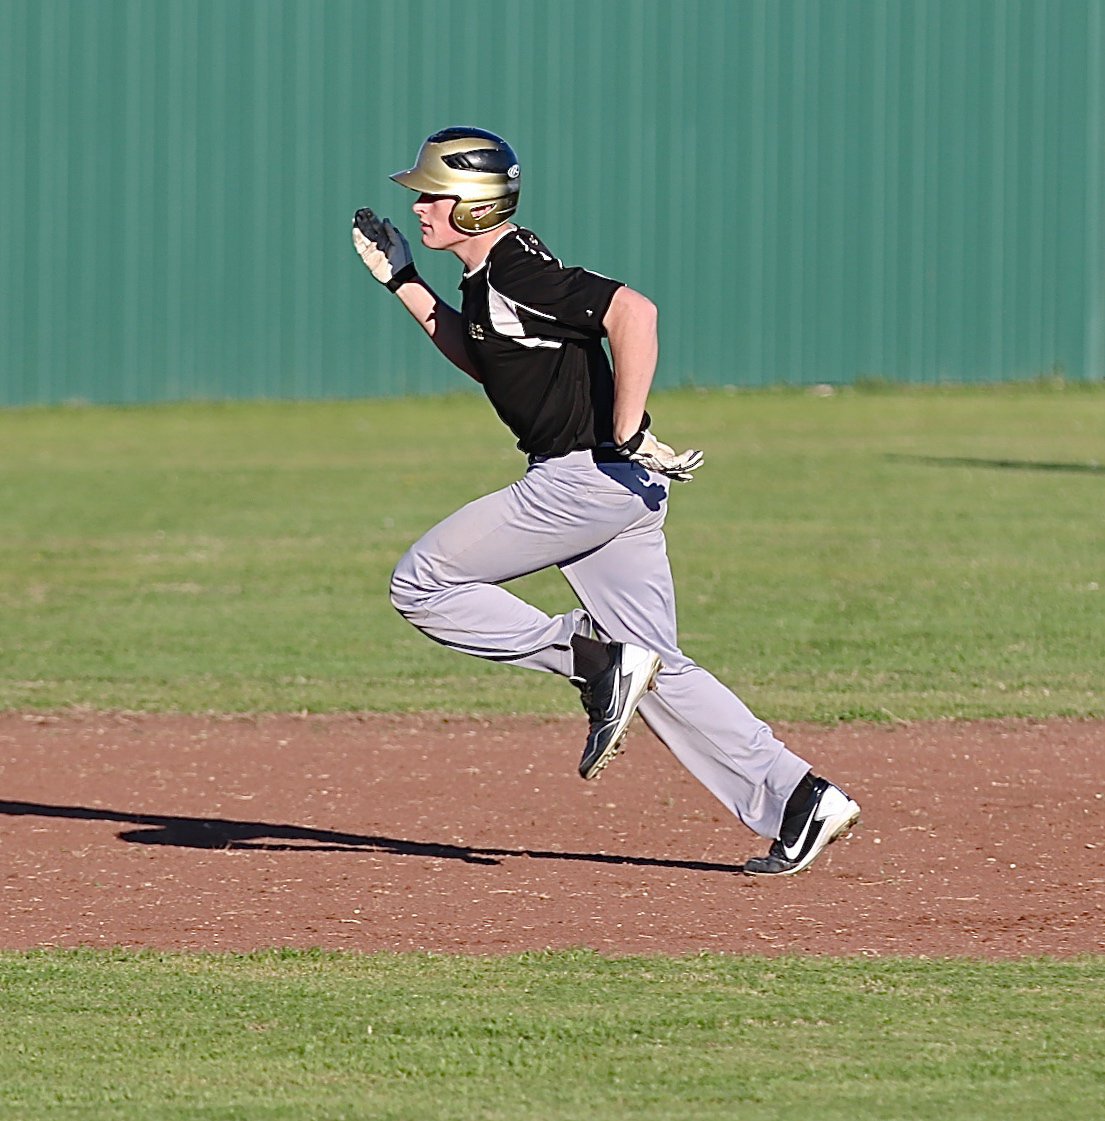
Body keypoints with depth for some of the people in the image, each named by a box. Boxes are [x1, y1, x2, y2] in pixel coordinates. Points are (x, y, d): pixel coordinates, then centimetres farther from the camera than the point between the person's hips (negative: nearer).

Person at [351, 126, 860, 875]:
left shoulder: (516, 269, -15)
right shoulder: (488, 278, 15)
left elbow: (634, 313, -26)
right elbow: (485, 360, 33)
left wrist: (628, 434, -25)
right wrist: (405, 285, 27)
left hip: (591, 477, -10)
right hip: (611, 484, 10)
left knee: (422, 584, -4)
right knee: (657, 670, 10)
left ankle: (593, 658, -8)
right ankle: (797, 803, 5)